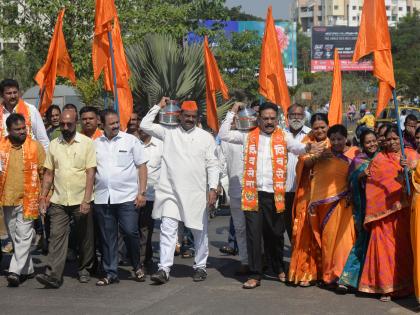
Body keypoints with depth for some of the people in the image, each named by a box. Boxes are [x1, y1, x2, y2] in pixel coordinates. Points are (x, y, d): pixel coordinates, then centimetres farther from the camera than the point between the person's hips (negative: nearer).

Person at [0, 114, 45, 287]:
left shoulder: (35, 146, -4)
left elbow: (44, 173, 1)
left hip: (28, 200, -4)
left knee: (23, 237, -9)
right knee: (15, 238, 13)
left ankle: (15, 271, -10)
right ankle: (27, 269, 26)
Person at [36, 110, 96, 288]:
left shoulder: (87, 143, -3)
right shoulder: (54, 145, 8)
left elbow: (90, 173, -8)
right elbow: (49, 174, 11)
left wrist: (86, 200, -16)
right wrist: (43, 197, 2)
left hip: (81, 201, -2)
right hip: (59, 201, 2)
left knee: (85, 238, 9)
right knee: (56, 236, -7)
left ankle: (84, 270, 27)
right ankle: (53, 275, -11)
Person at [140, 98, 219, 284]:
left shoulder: (206, 137, 4)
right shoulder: (169, 132, 6)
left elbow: (212, 165, 2)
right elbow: (145, 125, 3)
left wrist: (213, 188, -7)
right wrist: (159, 106, 4)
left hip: (196, 192, 0)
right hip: (171, 190, 0)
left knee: (199, 230, 9)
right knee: (168, 229, -5)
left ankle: (200, 266, 23)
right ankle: (164, 269, -5)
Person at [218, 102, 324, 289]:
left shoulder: (283, 137, 6)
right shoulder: (249, 136, 9)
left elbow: (297, 147, -12)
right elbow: (224, 135, 4)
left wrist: (307, 148, -34)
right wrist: (232, 112, 1)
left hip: (274, 194, 0)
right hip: (253, 192, 0)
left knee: (275, 234, 11)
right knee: (253, 234, -1)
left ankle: (279, 269, 30)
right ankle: (255, 275, 6)